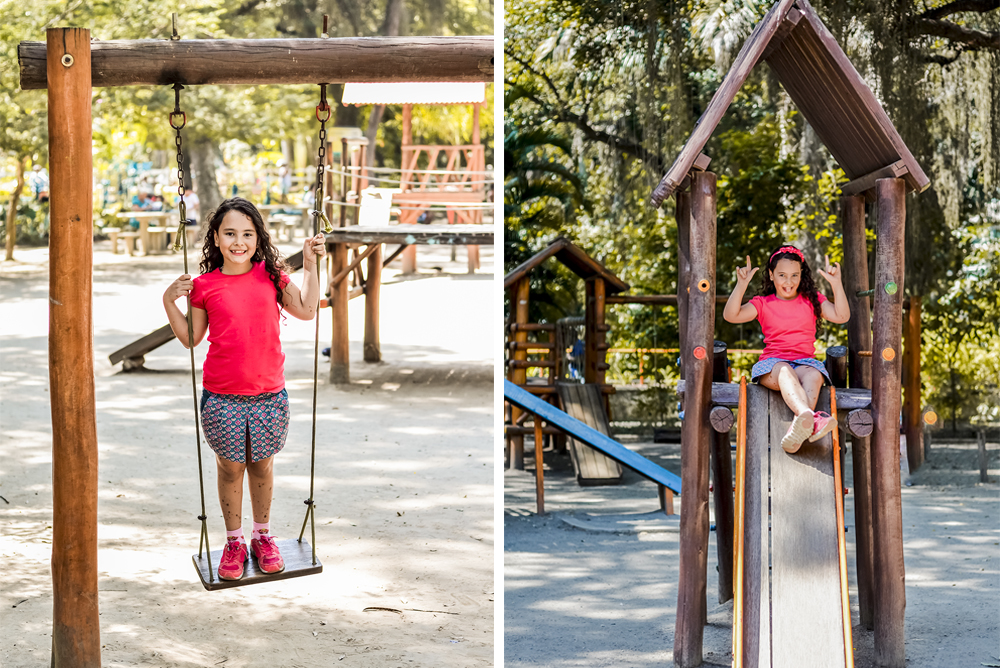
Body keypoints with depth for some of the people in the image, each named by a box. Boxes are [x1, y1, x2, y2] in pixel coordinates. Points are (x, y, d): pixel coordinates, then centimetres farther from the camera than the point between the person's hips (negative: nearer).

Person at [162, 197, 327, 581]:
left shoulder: (270, 276, 2)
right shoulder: (205, 286, -3)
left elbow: (306, 310, 6)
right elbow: (190, 338, 5)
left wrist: (311, 265, 2)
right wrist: (170, 302, -7)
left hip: (268, 394, 1)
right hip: (222, 396, -1)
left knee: (261, 464, 14)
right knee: (230, 467, 9)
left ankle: (262, 536, 31)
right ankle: (234, 542, 24)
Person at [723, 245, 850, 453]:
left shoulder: (812, 300, 19)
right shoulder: (763, 303, 15)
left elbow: (842, 316, 6)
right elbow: (730, 315, 1)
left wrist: (836, 284, -4)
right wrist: (741, 285, -11)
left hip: (805, 362, 2)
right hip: (773, 363, -2)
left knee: (814, 375, -36)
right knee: (785, 372, -39)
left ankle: (798, 428, -60)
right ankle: (811, 419, -68)